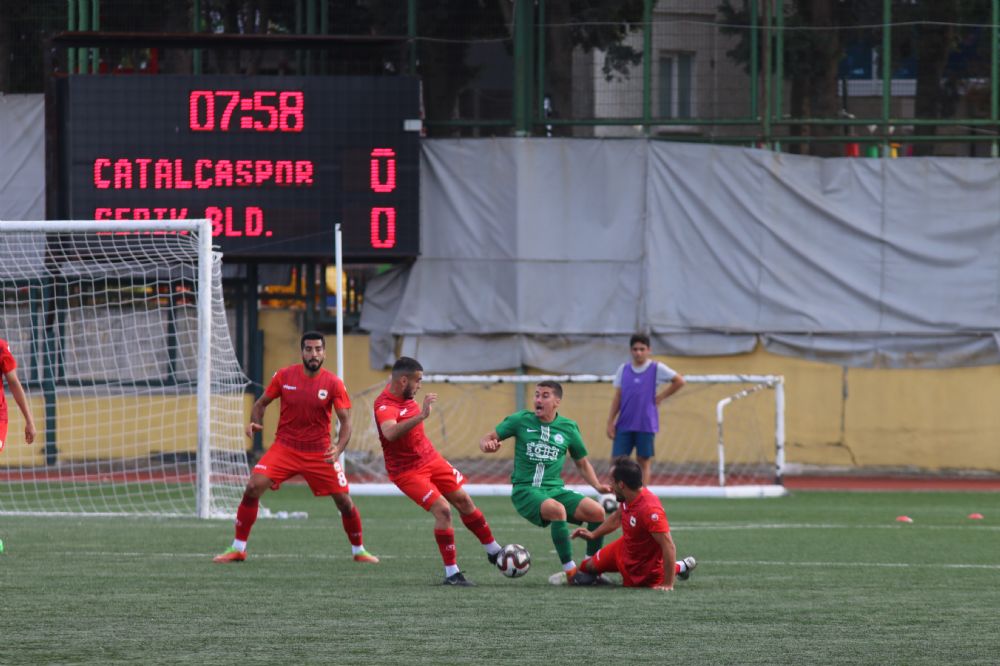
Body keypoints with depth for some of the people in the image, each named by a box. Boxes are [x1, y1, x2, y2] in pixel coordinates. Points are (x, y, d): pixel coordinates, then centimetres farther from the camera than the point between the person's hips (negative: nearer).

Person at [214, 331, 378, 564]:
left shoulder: (333, 383, -8)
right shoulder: (284, 376, -5)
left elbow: (345, 421, -9)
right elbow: (261, 403, 7)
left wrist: (338, 448, -27)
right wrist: (255, 423, -15)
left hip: (320, 453, 0)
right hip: (285, 447, 0)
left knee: (344, 501, -2)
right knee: (253, 488, -16)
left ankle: (359, 551, 23)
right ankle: (238, 548, -5)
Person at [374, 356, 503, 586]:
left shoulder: (405, 396, 2)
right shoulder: (384, 405, -27)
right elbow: (390, 433, -49)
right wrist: (421, 416, -56)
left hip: (430, 459, 8)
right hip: (407, 471, -8)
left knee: (463, 500, 11)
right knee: (443, 510, -18)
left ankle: (493, 550, 29)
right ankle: (451, 573, -9)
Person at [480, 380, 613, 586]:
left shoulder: (569, 428, 9)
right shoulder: (521, 420, 2)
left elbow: (582, 463, 21)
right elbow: (487, 439, 6)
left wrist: (597, 485, 5)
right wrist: (487, 445, -19)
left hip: (555, 489, 4)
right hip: (525, 490, -4)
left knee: (597, 511, -19)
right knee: (557, 509, -36)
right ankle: (570, 571, -29)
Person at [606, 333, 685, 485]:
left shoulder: (657, 369, -1)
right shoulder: (623, 369, 8)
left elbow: (679, 382, 1)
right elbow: (617, 398, 10)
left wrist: (661, 397, -2)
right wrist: (610, 422, 5)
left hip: (645, 425, -3)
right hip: (624, 425, 3)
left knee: (644, 461, 2)